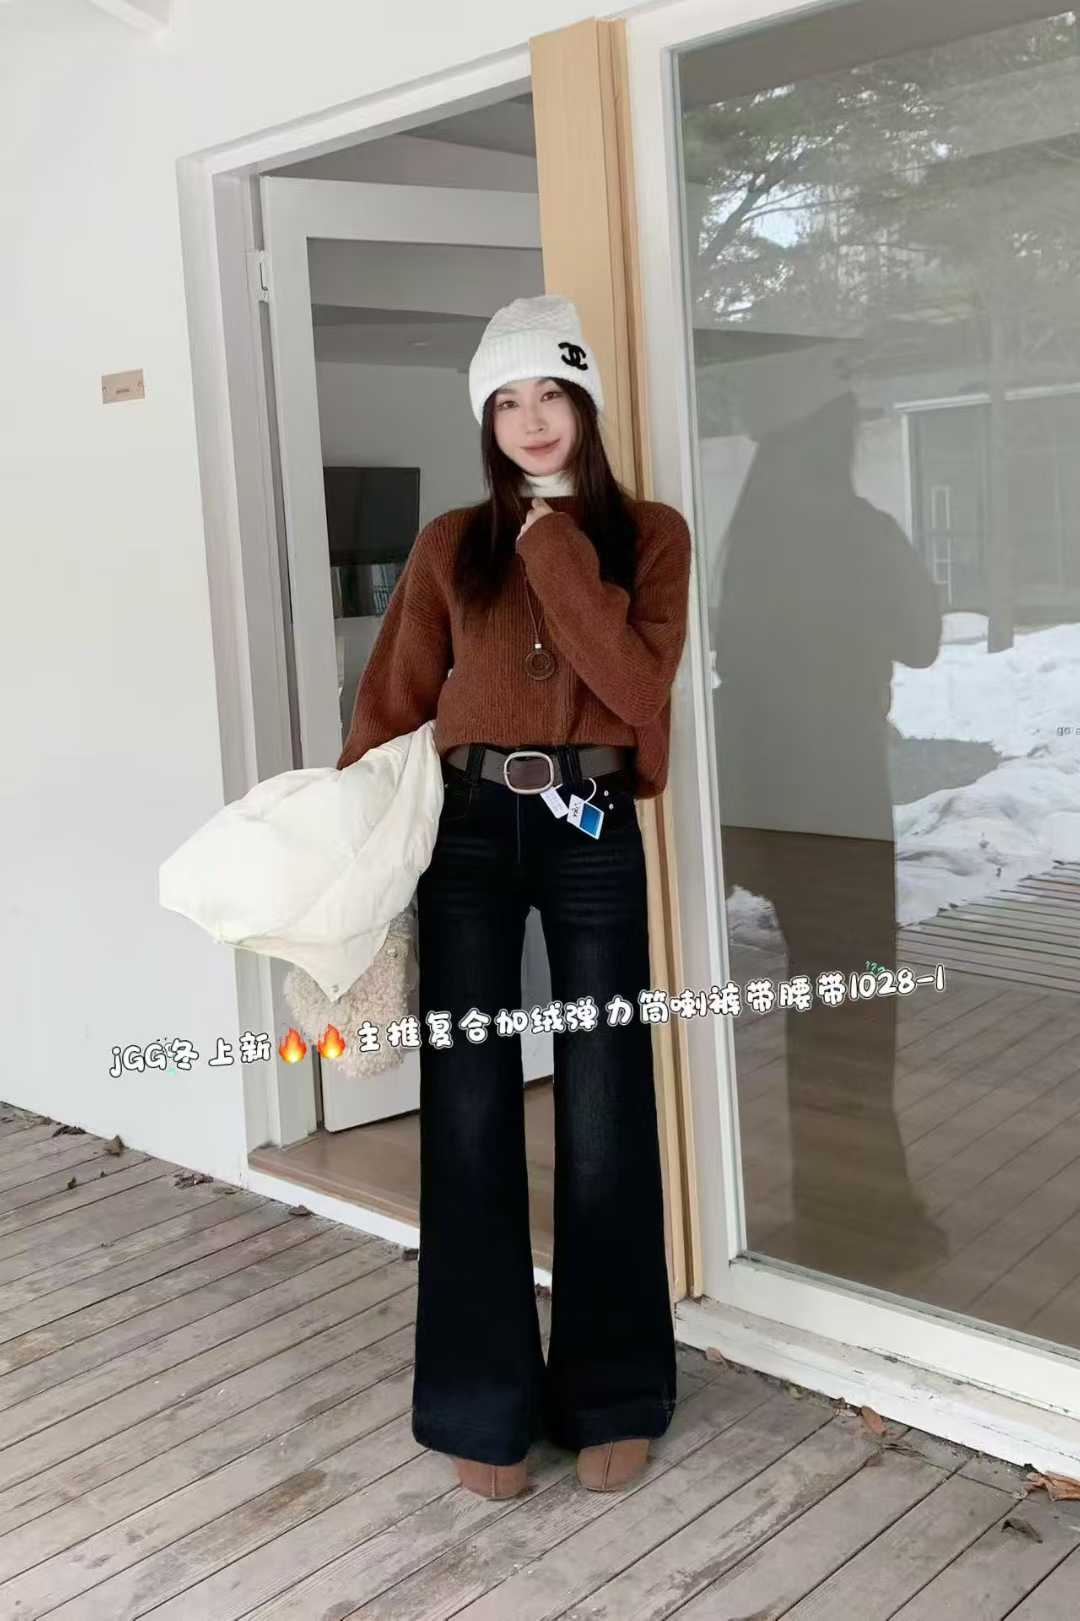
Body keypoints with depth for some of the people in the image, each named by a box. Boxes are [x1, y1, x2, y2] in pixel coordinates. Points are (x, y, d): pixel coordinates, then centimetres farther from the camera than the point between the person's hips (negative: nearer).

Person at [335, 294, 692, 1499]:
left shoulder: (649, 534, 5)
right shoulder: (450, 547, 8)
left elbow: (639, 688, -10)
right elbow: (390, 706, 7)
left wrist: (558, 553, -10)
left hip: (594, 831, -1)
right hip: (467, 829, 1)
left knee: (602, 1114, 2)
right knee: (469, 1114, 2)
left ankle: (613, 1397, 19)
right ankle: (482, 1405, 15)